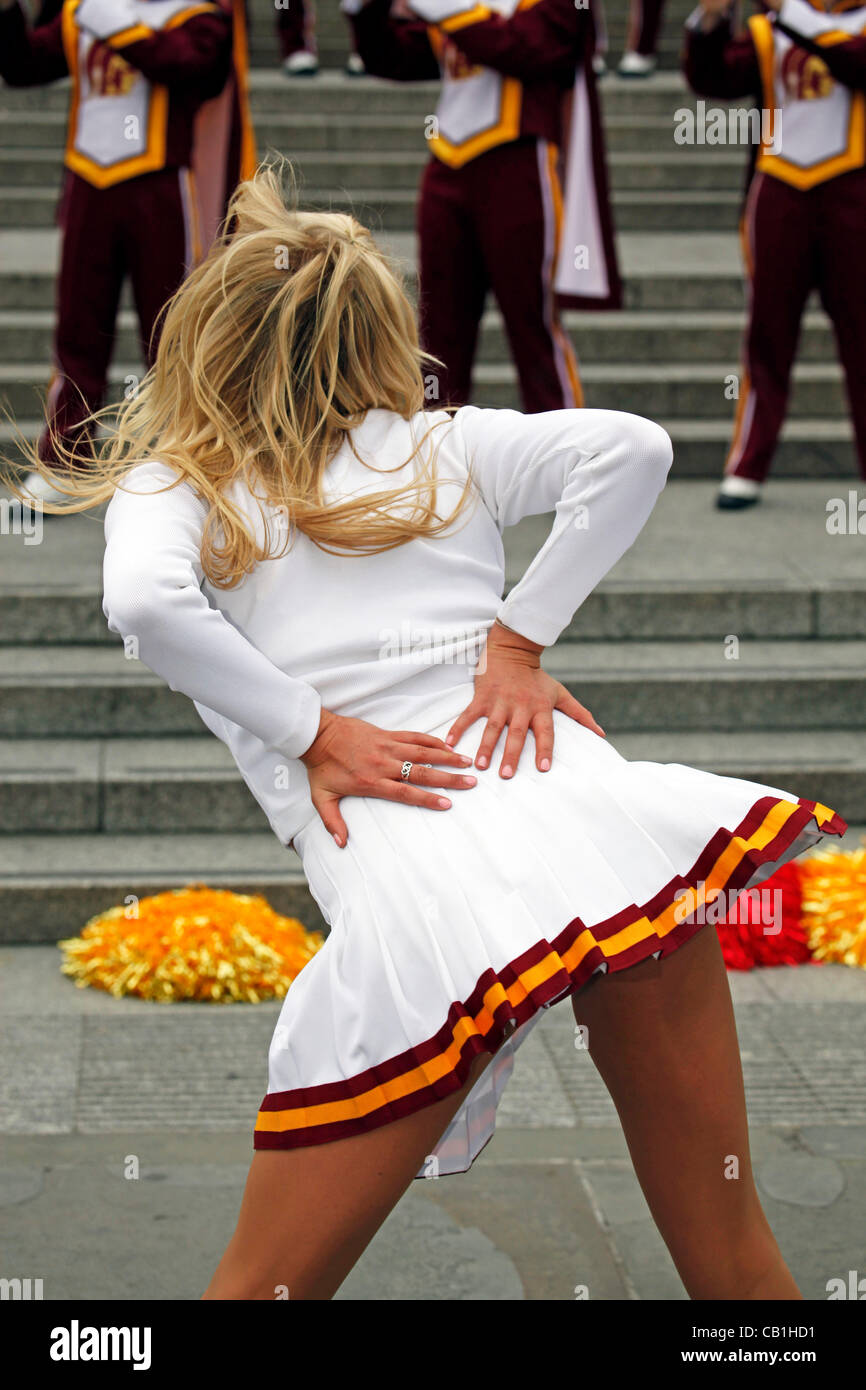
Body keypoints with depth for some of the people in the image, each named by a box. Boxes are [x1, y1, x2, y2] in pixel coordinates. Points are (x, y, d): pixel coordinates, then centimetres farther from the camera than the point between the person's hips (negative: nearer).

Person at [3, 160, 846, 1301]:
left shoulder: (173, 485, 13)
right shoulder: (442, 446, 19)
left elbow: (146, 603, -10)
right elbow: (630, 446, 3)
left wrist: (310, 732, -2)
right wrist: (520, 636, 6)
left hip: (411, 898, -2)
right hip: (591, 823, 2)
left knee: (262, 1289, 9)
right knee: (733, 1258, 13)